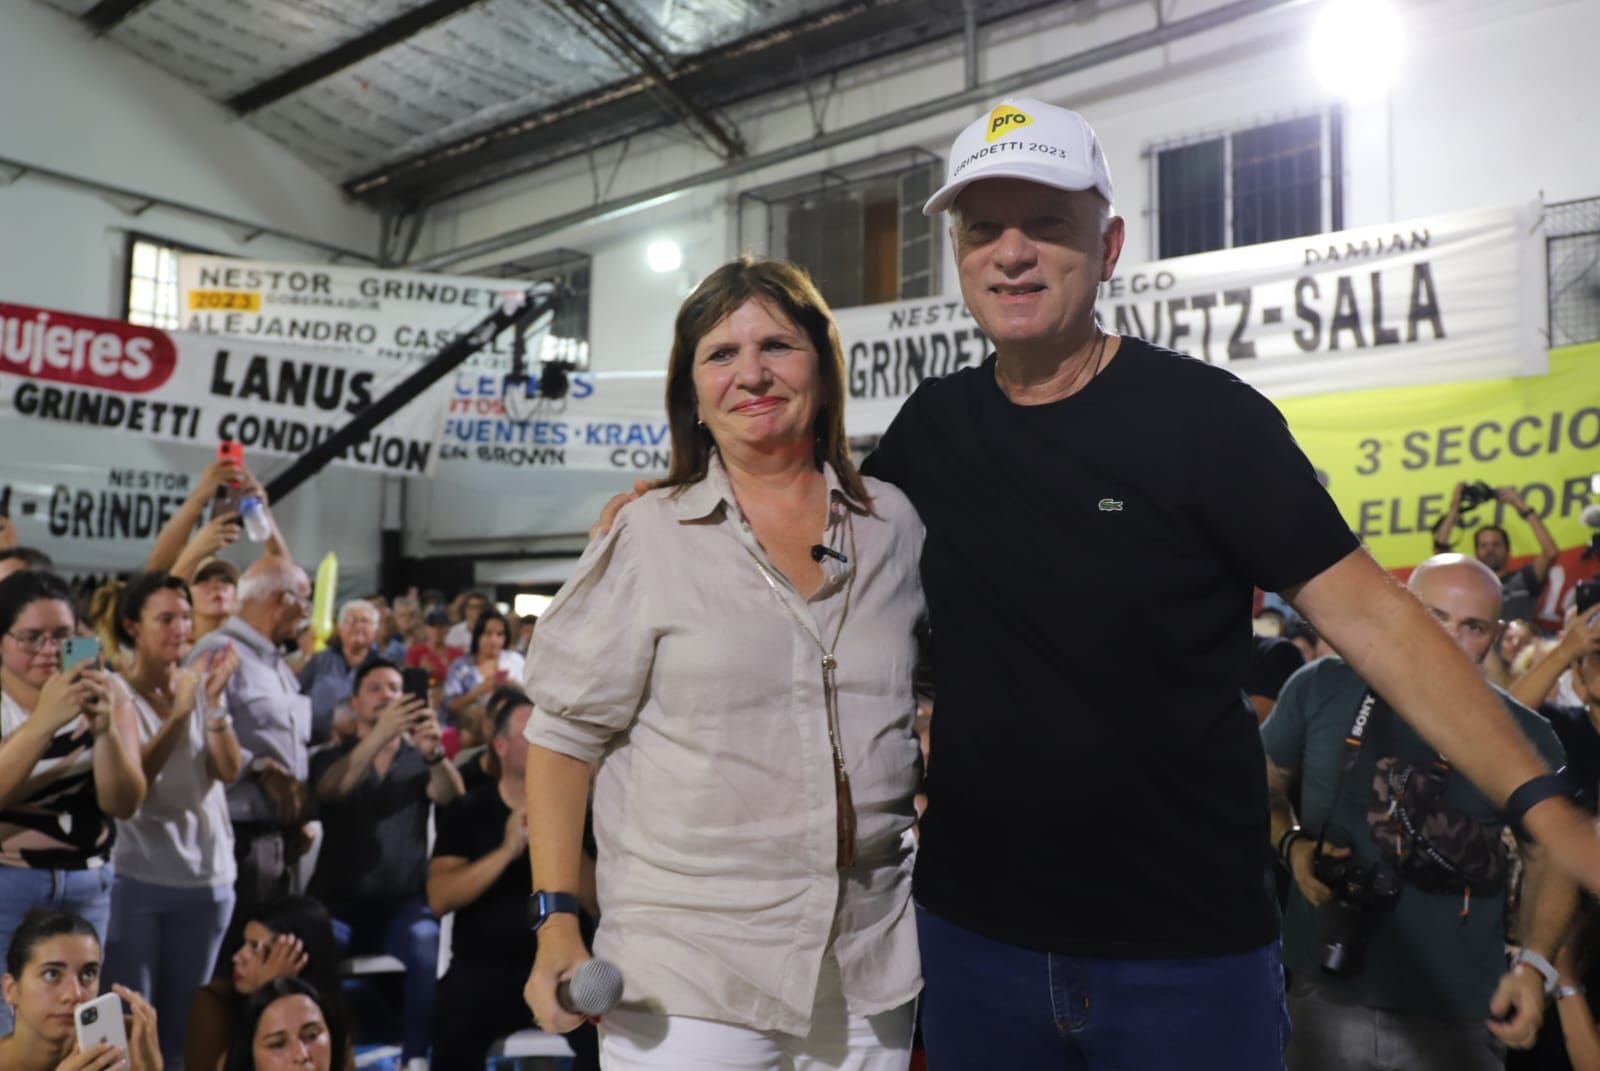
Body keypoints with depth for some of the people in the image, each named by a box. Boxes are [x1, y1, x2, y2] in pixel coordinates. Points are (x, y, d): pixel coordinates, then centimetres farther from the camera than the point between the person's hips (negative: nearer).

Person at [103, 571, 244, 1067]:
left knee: (184, 1020, 14)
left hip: (206, 876, 4)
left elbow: (229, 770, -6)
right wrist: (181, 708, -25)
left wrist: (213, 700, -17)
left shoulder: (202, 686, 5)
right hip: (134, 877, -3)